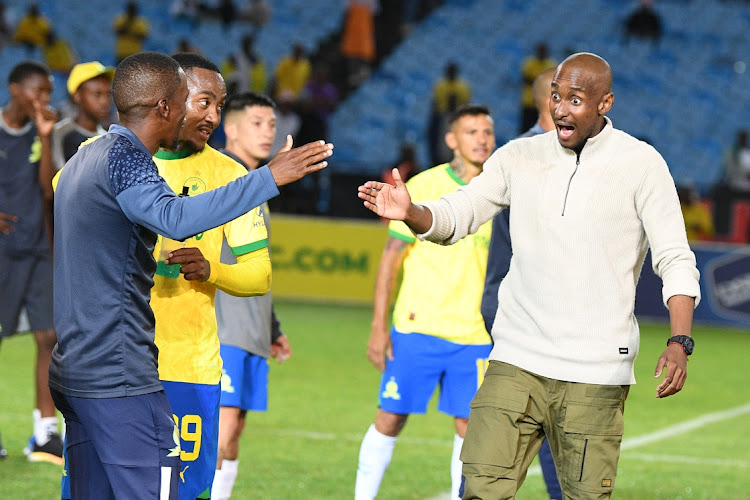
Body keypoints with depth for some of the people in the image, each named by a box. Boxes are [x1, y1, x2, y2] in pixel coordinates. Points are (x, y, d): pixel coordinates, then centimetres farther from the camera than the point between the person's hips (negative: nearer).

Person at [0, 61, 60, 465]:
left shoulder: (39, 134, 9)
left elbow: (48, 191, 1)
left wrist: (45, 139, -7)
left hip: (36, 250, 4)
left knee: (49, 336, -1)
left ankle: (45, 433, 2)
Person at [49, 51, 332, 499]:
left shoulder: (84, 159, 17)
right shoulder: (124, 158, -13)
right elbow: (176, 218, -33)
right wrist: (270, 177, -35)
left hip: (73, 373, 10)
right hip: (121, 379, -10)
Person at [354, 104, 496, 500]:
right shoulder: (424, 187, -2)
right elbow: (391, 256, -2)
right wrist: (379, 326, -7)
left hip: (476, 335, 3)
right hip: (417, 330, -3)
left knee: (469, 427, 1)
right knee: (390, 419, 0)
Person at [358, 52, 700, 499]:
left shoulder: (641, 164, -1)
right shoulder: (520, 157, 9)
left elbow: (676, 260, -3)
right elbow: (454, 217, 10)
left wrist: (680, 341, -17)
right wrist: (409, 212, -13)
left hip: (595, 375, -2)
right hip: (517, 362, 2)